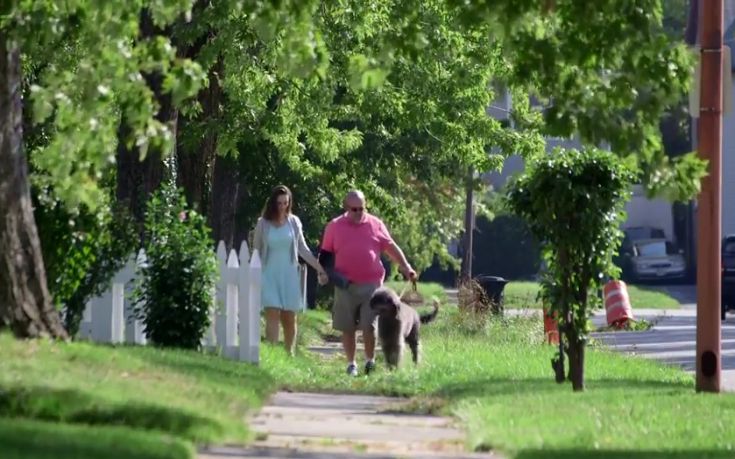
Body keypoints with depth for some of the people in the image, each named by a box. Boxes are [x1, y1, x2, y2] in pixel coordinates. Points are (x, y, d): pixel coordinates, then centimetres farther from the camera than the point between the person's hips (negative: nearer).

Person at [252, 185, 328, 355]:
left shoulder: (294, 222, 4)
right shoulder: (263, 223, -1)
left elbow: (302, 249, 10)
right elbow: (256, 252, 4)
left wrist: (320, 269, 7)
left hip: (289, 276, 2)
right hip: (270, 276, -2)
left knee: (289, 319, 5)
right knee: (273, 317, -13)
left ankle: (289, 354, 17)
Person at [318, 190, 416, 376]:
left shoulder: (375, 224, 7)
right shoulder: (334, 227, 6)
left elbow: (391, 247, 9)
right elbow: (326, 253, 10)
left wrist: (405, 267, 1)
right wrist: (323, 272, -3)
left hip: (371, 285, -1)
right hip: (345, 285, 1)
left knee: (369, 326, -5)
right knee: (347, 328, 6)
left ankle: (370, 362, 9)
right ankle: (351, 364, 15)